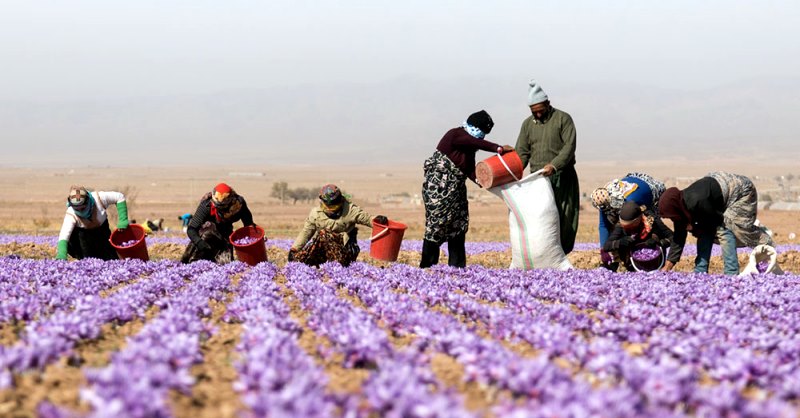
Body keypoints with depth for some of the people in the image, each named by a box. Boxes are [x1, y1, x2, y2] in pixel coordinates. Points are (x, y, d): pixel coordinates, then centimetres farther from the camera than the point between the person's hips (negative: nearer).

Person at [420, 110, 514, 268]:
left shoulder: (469, 146, 14)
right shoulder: (455, 135, -12)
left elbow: (470, 170, 8)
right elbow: (477, 143, -26)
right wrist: (499, 148, -27)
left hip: (456, 188, 10)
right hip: (439, 188, -10)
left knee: (459, 224, 8)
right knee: (437, 224, -11)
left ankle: (457, 265, 12)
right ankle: (427, 265, -8)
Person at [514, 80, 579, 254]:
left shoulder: (563, 119, 0)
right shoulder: (528, 124, 14)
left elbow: (569, 146, -10)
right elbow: (521, 153, 14)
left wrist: (554, 165, -25)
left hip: (561, 178, -3)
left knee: (564, 219, -7)